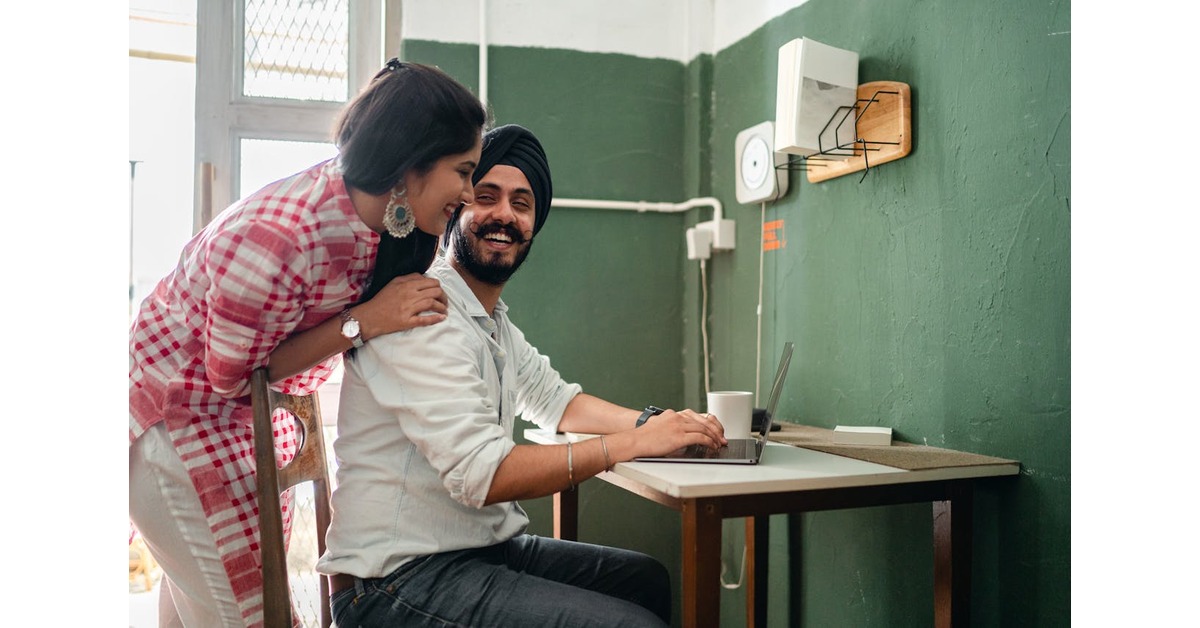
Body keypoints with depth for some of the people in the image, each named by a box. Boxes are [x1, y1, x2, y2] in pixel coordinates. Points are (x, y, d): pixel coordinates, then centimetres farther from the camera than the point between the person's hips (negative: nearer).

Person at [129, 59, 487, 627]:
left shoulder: (370, 209, -11)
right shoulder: (274, 238, -35)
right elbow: (231, 374, -22)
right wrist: (364, 322, -29)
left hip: (253, 414, 7)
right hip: (173, 412, -7)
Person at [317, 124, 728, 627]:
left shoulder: (496, 322, 13)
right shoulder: (422, 316, -20)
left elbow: (557, 401, 22)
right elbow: (482, 475, -26)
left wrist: (656, 421, 3)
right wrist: (636, 442, -21)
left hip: (486, 545, 10)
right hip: (398, 580, -10)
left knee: (648, 579, 15)